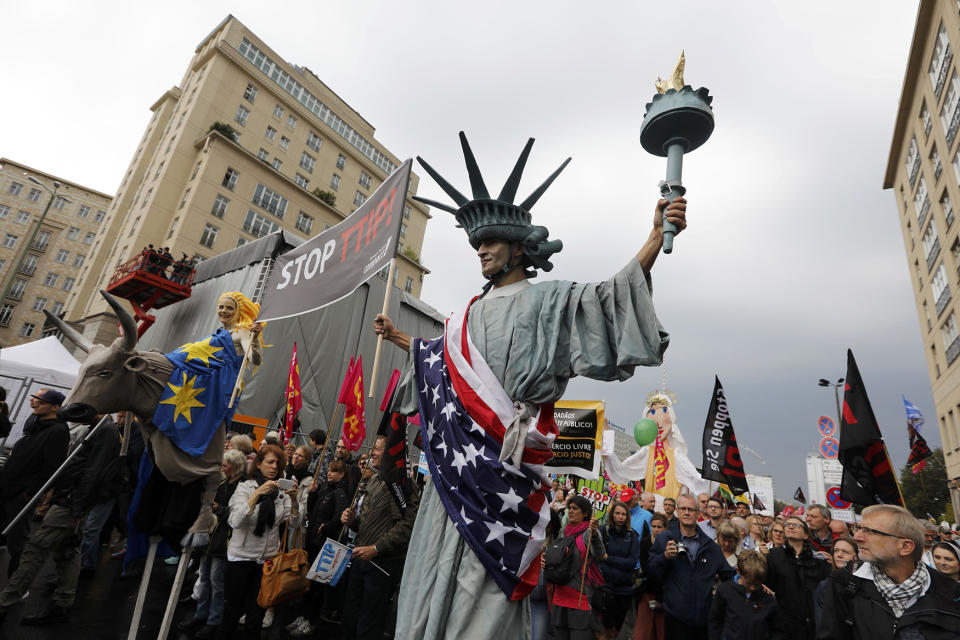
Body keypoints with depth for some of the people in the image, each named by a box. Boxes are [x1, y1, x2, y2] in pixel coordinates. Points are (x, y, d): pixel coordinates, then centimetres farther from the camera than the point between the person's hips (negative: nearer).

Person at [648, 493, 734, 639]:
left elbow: (728, 574, 14)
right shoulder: (664, 539, -1)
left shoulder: (711, 546, 9)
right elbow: (651, 572, -3)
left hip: (706, 616, 3)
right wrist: (665, 557, -20)